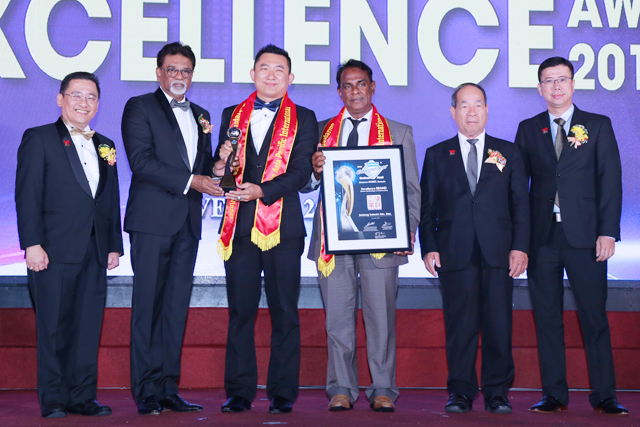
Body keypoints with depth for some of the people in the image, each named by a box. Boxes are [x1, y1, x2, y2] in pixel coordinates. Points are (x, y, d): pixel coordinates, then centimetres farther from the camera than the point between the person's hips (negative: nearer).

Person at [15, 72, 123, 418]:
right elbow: (27, 196, -5)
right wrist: (32, 244, -13)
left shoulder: (105, 146, 17)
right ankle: (53, 400, 6)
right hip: (54, 250, -5)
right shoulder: (38, 139, 2)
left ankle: (83, 397, 12)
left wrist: (115, 246, 12)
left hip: (94, 253, 5)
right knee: (54, 328, -1)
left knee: (89, 328, 5)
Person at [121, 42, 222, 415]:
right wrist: (191, 181, -15)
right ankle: (147, 392, -1)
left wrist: (216, 168, -3)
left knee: (177, 306, 5)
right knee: (148, 305, -4)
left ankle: (168, 388, 9)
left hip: (188, 223, 6)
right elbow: (141, 161, -10)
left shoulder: (201, 115, 21)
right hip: (152, 219, -6)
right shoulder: (140, 108, 2)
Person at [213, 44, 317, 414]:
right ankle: (239, 393, 8)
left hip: (282, 226, -2)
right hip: (240, 226, 2)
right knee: (240, 311, 1)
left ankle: (282, 393, 6)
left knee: (284, 312, 0)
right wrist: (221, 165, -7)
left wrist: (261, 190, -18)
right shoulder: (233, 116, 17)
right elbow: (222, 167, 17)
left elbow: (301, 172, -4)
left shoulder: (303, 119, 8)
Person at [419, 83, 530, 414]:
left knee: (498, 325, -1)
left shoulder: (508, 152, 13)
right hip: (454, 254, 0)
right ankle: (460, 393, 7)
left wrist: (520, 247, -2)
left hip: (498, 254, 0)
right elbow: (426, 207, 9)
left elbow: (520, 203, 8)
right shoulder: (436, 156, 13)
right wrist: (428, 248, -3)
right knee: (459, 325, 0)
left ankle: (497, 393, 8)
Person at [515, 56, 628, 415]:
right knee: (547, 317, 4)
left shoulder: (598, 126, 7)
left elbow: (610, 181, 2)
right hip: (542, 236, 2)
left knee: (594, 316, -1)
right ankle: (555, 394, 11)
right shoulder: (528, 130, 12)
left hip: (585, 237, -2)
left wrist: (608, 232, -8)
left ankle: (604, 395, 5)